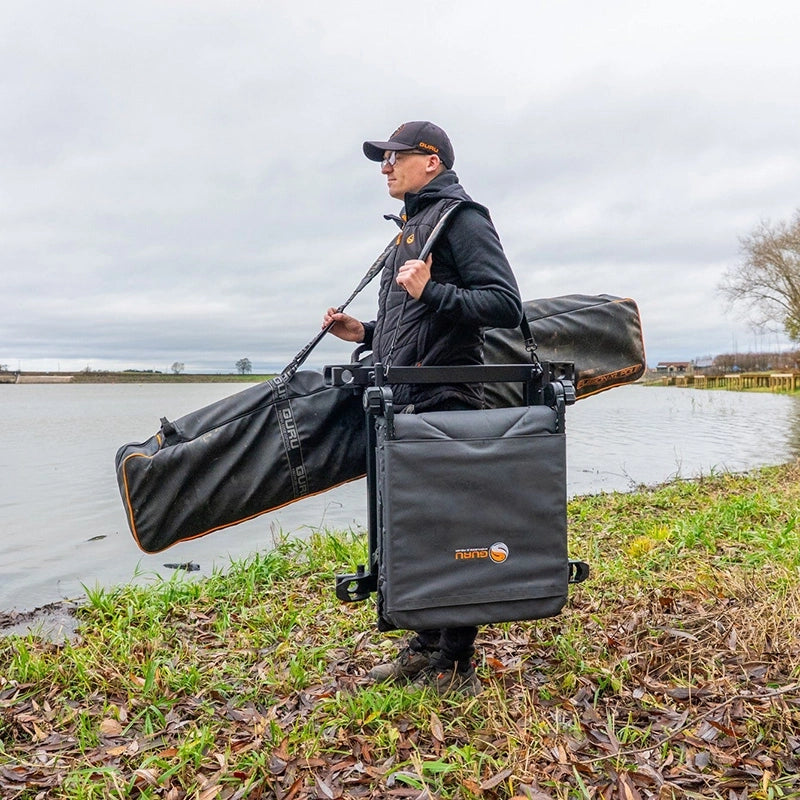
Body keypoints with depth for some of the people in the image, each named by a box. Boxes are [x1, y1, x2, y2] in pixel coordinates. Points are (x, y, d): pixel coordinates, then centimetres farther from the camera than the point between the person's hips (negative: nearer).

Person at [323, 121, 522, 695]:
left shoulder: (460, 218, -4)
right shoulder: (411, 229, 24)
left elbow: (506, 306, -15)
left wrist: (431, 292, -23)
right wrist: (365, 333, 16)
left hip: (444, 406, -10)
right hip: (407, 408, 10)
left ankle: (455, 667, 10)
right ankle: (425, 647, 28)